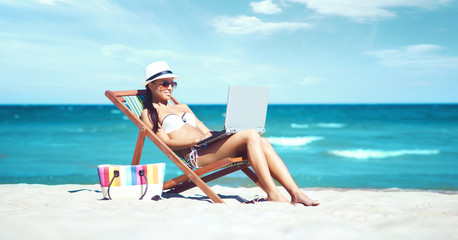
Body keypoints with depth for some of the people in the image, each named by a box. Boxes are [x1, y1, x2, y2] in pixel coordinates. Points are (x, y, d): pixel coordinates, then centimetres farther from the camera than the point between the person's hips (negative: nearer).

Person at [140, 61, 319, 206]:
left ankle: (296, 193, -27)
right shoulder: (149, 113, 10)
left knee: (261, 142, -18)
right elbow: (167, 142, -3)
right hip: (194, 155, -7)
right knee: (251, 135, -25)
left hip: (209, 147, 7)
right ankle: (273, 194, -31)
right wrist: (196, 140, -15)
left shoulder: (182, 107, 33)